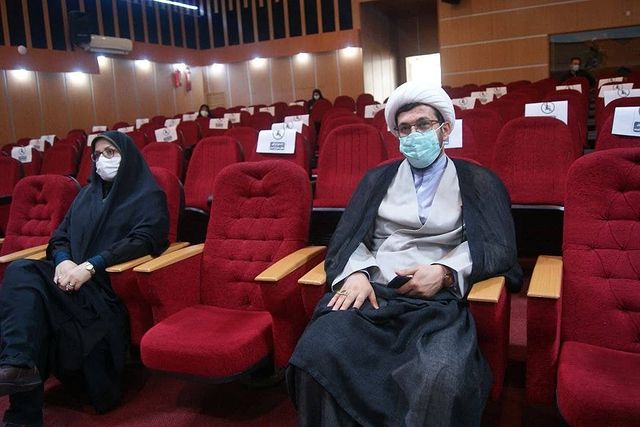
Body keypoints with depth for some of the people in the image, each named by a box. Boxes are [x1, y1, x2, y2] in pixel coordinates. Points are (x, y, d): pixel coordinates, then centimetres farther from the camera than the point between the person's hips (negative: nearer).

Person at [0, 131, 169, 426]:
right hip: (71, 273, 6)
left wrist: (90, 267, -21)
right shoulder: (87, 193, 25)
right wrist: (63, 260, -8)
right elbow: (60, 235, 17)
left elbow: (143, 240, -11)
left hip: (113, 284, -6)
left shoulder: (149, 196, 6)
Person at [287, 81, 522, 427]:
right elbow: (345, 238, 13)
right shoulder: (377, 179, 22)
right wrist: (356, 273, -10)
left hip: (438, 301, -1)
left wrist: (444, 271, -12)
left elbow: (499, 248, 6)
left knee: (442, 375, -36)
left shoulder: (478, 182, 16)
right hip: (370, 293, 2)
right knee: (316, 354, -30)